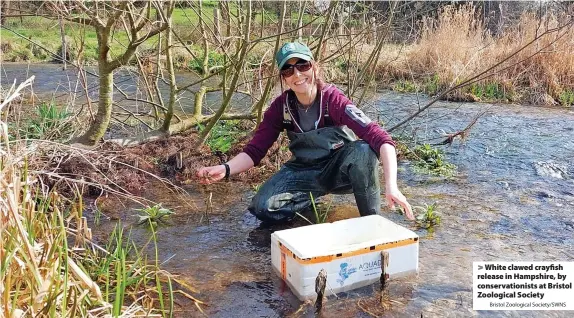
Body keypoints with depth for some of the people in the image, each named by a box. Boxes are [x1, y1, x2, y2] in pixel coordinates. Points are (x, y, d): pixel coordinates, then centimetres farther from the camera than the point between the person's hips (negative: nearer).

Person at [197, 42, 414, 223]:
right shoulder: (280, 107, -13)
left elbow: (380, 138, -34)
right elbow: (254, 151, -10)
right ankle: (315, 195, 7)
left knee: (363, 151, -36)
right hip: (304, 172, 3)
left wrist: (391, 186, -48)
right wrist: (225, 169, -31)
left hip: (339, 169, -3)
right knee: (263, 208, -21)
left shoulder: (333, 99, -24)